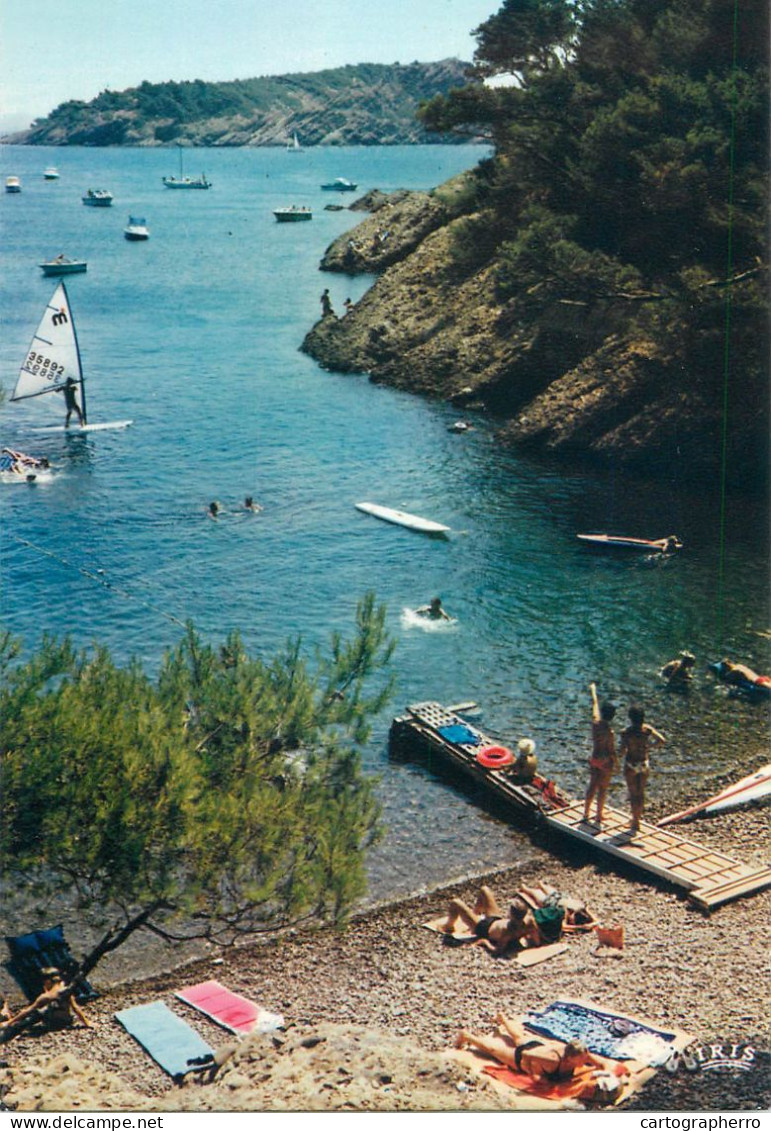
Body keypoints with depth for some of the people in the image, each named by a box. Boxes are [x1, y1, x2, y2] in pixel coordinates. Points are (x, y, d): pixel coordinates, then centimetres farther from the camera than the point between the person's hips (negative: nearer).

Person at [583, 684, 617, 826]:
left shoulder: (595, 722, -9)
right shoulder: (609, 732, -25)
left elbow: (594, 705, 7)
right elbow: (611, 750, -18)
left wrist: (593, 690, 24)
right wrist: (616, 763, -2)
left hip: (594, 759, 6)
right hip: (606, 762, -6)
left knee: (592, 786, 18)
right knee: (602, 789, 7)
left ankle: (586, 814, 27)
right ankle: (599, 818, 16)